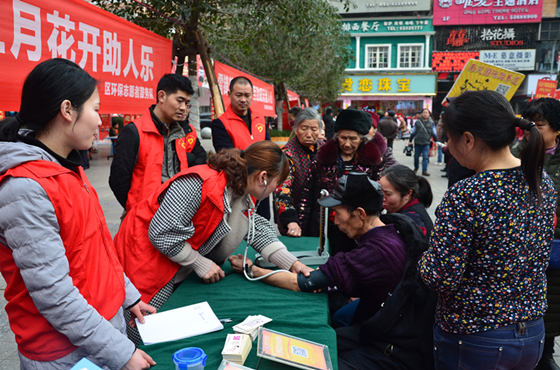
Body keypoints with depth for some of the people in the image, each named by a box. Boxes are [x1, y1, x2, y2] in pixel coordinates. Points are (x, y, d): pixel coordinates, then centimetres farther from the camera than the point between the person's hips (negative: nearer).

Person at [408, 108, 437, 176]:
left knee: (425, 157, -5)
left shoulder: (431, 123, 2)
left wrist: (436, 142, 4)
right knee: (416, 156, 11)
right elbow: (413, 132, 8)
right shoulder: (417, 122, 3)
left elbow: (434, 133, 6)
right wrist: (410, 141, 10)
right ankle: (416, 168, 33)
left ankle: (424, 171, -1)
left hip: (426, 143, -1)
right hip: (417, 142, 1)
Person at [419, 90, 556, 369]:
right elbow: (541, 253, 8)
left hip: (473, 344, -6)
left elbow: (441, 279, -25)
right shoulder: (542, 182, -5)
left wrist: (425, 260, -5)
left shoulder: (463, 197, -28)